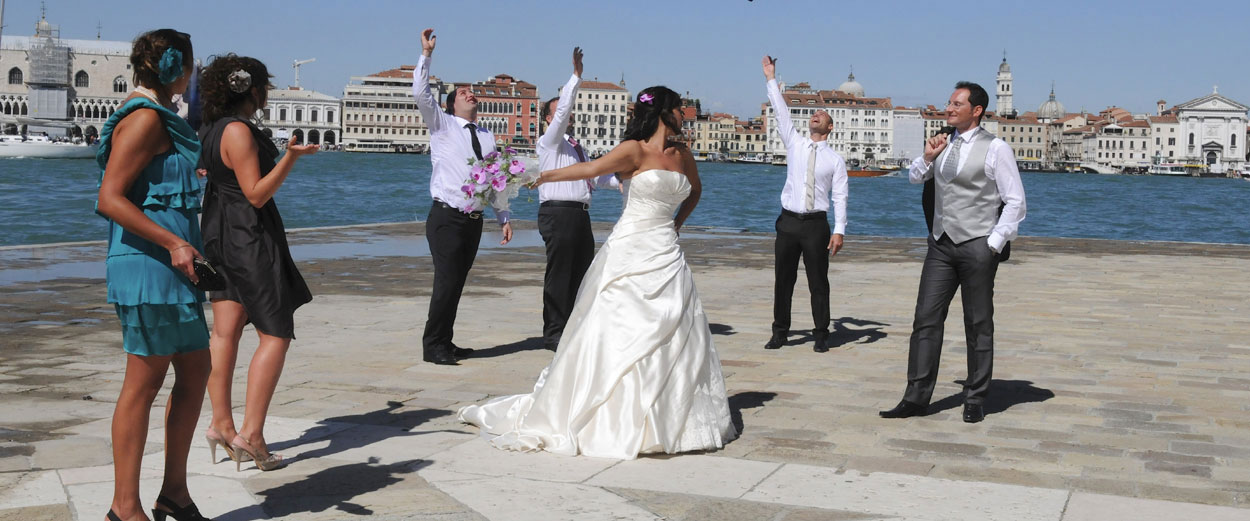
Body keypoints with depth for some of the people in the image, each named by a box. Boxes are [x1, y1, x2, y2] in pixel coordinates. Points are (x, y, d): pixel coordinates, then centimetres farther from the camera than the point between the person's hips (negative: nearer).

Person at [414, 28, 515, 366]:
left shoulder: (487, 137, 15)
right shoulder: (443, 126, 2)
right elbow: (421, 94, -12)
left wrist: (504, 217, 11)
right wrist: (426, 55, -16)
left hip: (474, 220, 5)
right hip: (446, 218, -5)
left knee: (457, 283, 9)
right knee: (447, 281, -12)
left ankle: (445, 342, 18)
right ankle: (432, 346, -3)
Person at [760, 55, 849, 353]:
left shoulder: (835, 160, 4)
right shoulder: (795, 144, 9)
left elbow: (840, 197, -1)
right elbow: (781, 112, 6)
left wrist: (839, 230, -10)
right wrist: (771, 79, 4)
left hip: (816, 224, -2)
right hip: (789, 221, 2)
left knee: (818, 282, 1)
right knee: (783, 280, 5)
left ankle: (821, 335, 10)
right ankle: (779, 332, 14)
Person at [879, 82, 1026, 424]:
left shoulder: (995, 149, -5)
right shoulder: (945, 145, 13)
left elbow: (1015, 201, -4)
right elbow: (914, 178, 26)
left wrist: (994, 244, -10)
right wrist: (927, 157, 6)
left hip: (976, 247, -5)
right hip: (941, 244, 5)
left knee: (978, 326, 4)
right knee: (926, 321, 0)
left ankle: (975, 401, 13)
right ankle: (916, 398, 3)